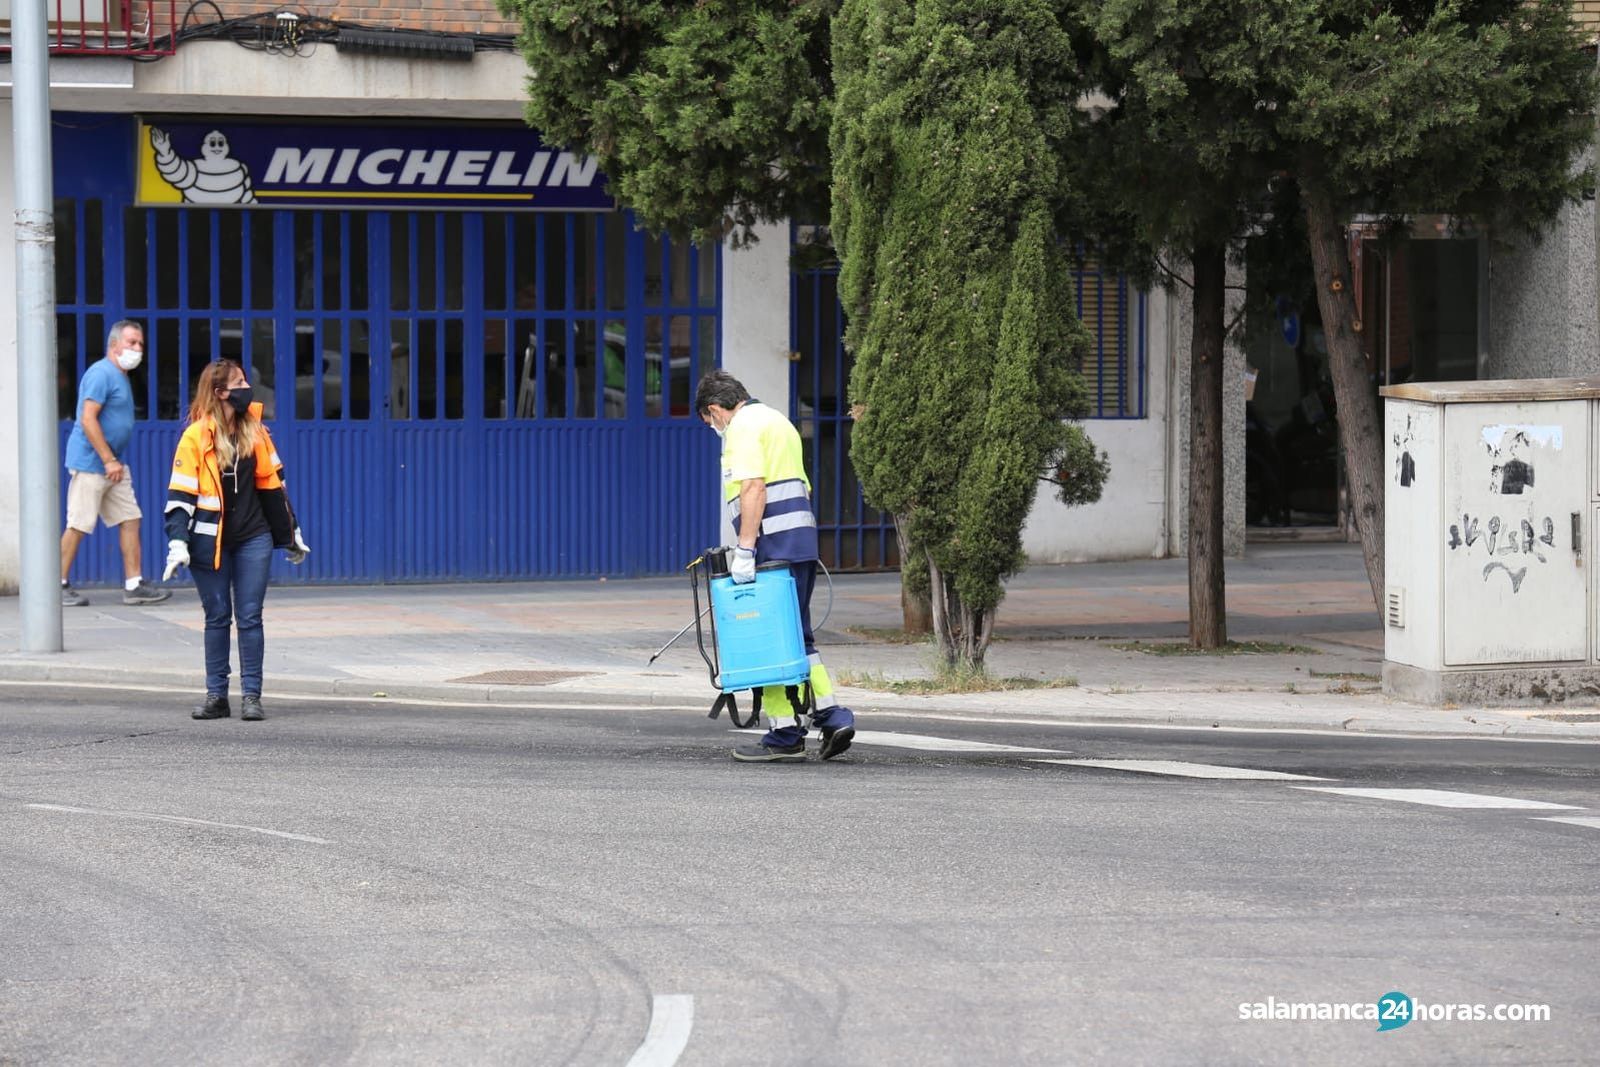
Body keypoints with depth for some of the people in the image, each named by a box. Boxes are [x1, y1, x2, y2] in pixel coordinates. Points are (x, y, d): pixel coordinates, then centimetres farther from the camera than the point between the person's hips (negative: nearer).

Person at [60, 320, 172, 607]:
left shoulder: (120, 376, 17)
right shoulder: (101, 373, -14)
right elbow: (88, 420, -20)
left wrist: (116, 461, 18)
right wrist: (109, 461, -20)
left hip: (114, 465, 10)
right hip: (90, 462, -10)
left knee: (130, 519, 5)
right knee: (78, 526, -5)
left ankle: (133, 585, 7)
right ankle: (59, 586, 2)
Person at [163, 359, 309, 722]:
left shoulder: (255, 431, 6)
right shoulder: (196, 436, -7)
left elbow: (272, 485, 14)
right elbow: (180, 493, -7)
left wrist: (289, 535, 18)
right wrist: (179, 542, -15)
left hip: (252, 538, 3)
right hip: (210, 539, -3)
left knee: (250, 617, 0)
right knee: (217, 618, 5)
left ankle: (251, 696, 2)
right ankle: (216, 696, 12)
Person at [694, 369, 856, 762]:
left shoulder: (743, 427, -7)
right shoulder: (776, 420, 23)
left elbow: (754, 487, -20)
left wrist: (745, 549, -21)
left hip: (773, 545, -10)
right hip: (802, 542, 10)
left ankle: (785, 734, -2)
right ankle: (831, 713, 4)